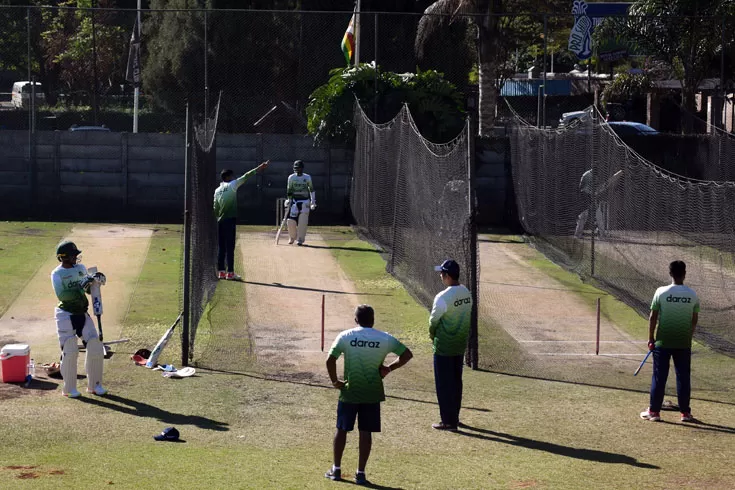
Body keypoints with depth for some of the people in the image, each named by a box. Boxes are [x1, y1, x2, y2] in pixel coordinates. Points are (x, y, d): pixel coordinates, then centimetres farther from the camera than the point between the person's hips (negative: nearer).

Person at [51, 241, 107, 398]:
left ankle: (94, 385, 15)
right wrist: (80, 287, -29)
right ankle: (69, 388, 6)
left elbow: (89, 290, 16)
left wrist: (96, 280, -3)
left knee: (96, 348, 1)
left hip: (82, 314, 6)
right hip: (66, 315, -6)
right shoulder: (57, 274, -9)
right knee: (70, 352, -7)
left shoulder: (81, 268, 8)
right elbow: (61, 295, -22)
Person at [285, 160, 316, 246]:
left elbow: (311, 190, 5)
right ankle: (292, 237, 15)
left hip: (305, 201, -1)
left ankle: (300, 239, 4)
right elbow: (289, 190, 6)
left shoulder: (307, 177, 0)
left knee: (302, 222, -6)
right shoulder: (291, 177, 3)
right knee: (290, 220, -6)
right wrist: (289, 200, -3)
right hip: (294, 201, 1)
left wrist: (313, 201, 0)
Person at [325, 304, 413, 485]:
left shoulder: (345, 336, -6)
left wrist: (335, 381, -2)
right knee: (366, 432, 6)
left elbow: (330, 360, -14)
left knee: (341, 429, 13)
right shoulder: (385, 338, -3)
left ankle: (336, 469, 19)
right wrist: (389, 368, 6)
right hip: (372, 393, 0)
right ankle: (360, 472, 7)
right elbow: (407, 354, 1)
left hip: (349, 391, 0)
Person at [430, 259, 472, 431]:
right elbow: (467, 317, 8)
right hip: (460, 346, 8)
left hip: (444, 348, -8)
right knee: (456, 383, 18)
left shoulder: (443, 297, -23)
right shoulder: (467, 294, 1)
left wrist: (432, 334, 7)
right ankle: (454, 417, 28)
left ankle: (449, 421, 5)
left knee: (444, 385, 2)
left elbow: (433, 321, -13)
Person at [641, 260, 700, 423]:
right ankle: (685, 412, 13)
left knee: (659, 377, 5)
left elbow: (653, 317, -6)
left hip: (663, 342, -2)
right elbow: (694, 320, 4)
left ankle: (654, 411, 8)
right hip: (684, 343, 2)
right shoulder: (692, 295, -3)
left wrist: (651, 338, 3)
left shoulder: (661, 292, -9)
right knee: (683, 377, 10)